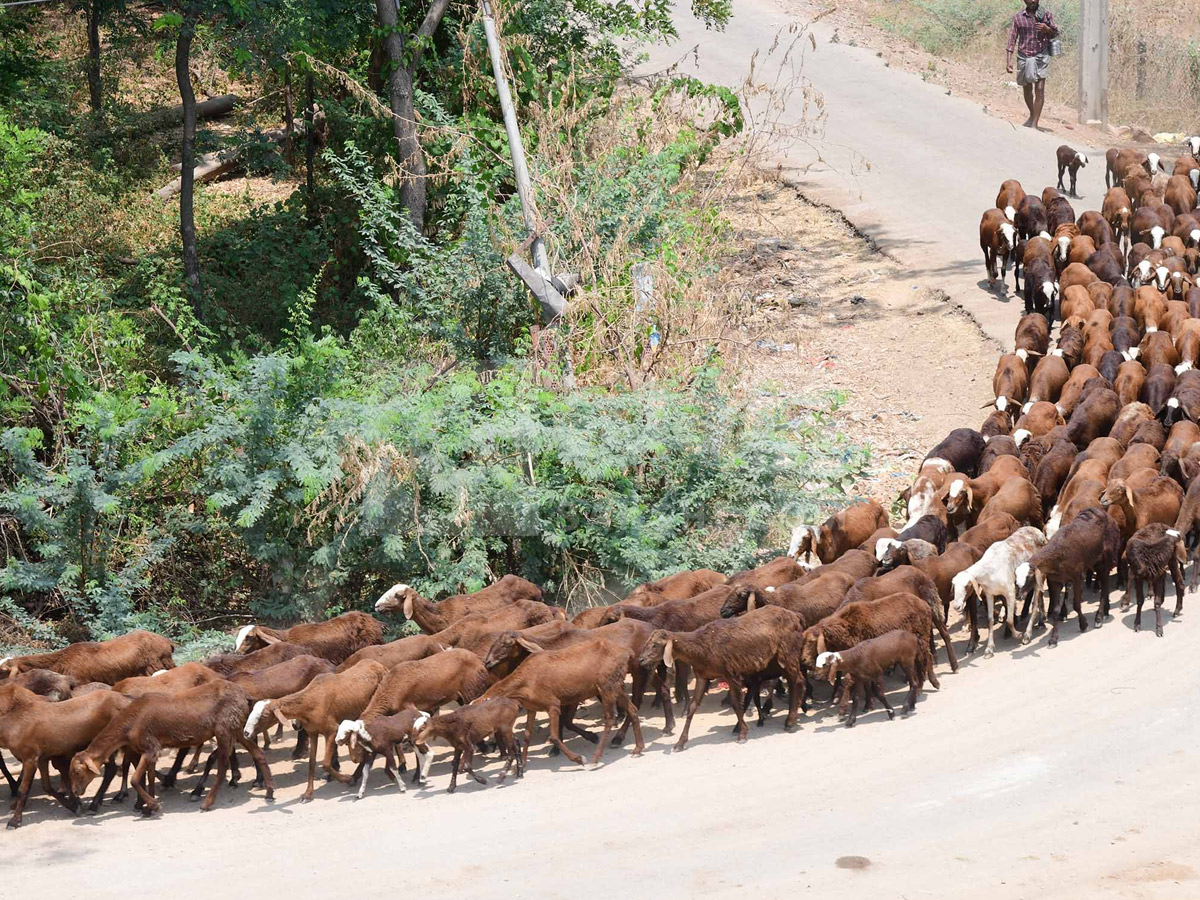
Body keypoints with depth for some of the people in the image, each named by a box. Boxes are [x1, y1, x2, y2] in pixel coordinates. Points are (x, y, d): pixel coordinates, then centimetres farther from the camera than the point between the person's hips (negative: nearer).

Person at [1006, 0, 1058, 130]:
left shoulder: (1046, 15, 1)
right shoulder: (1018, 17, 1)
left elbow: (1055, 34, 10)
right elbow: (1012, 39, 1)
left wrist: (1047, 29, -13)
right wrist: (1008, 60, -6)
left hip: (1041, 56, -2)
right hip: (1024, 56, 2)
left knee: (1040, 90, -10)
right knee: (1027, 89, 14)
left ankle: (1035, 123, -9)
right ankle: (1032, 115, 38)